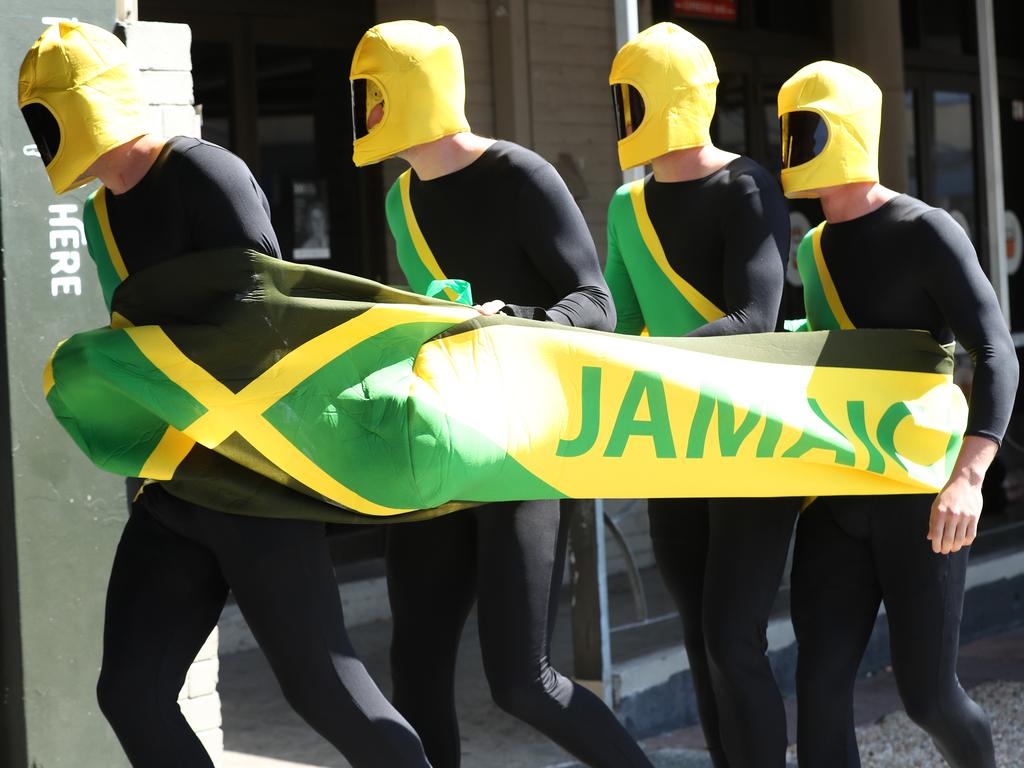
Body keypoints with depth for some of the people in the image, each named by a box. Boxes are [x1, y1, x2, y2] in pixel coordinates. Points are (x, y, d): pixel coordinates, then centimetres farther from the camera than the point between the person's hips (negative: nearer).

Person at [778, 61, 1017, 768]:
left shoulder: (926, 232, -9)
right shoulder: (813, 250, 13)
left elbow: (996, 355, -19)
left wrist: (968, 475, -33)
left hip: (918, 497, -6)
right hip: (835, 501, 6)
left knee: (926, 690, 1)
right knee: (822, 684, -5)